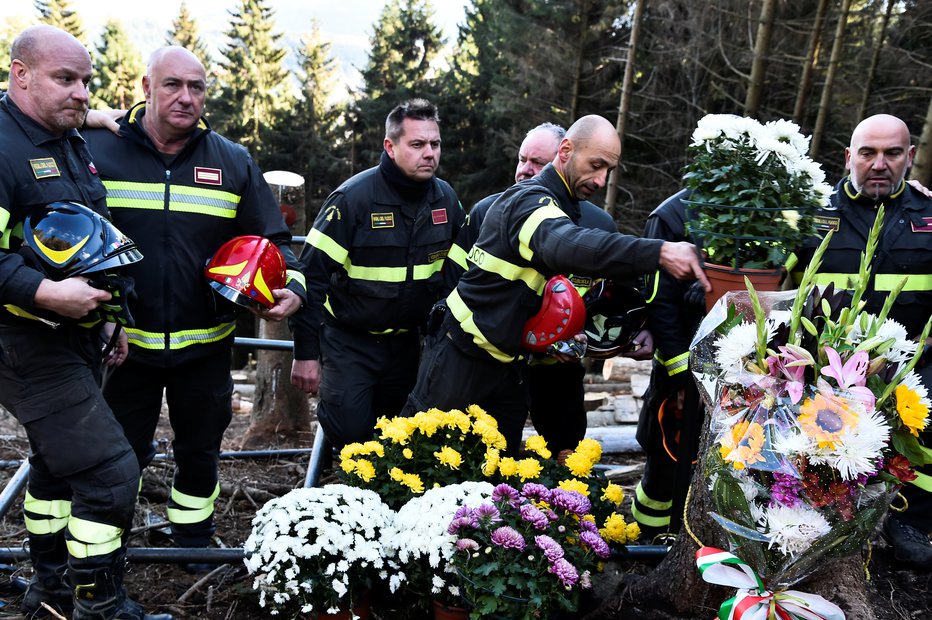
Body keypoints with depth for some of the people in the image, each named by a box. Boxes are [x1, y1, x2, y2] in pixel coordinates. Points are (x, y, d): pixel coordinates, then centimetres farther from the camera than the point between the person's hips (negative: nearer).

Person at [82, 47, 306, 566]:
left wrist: (293, 286, -13)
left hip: (205, 344, 2)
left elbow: (272, 239, 5)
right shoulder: (98, 148, -3)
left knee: (200, 450, 18)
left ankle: (194, 534, 41)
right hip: (124, 342, -1)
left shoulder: (233, 162, 2)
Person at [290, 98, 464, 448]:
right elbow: (312, 275, -17)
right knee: (351, 435, -7)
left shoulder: (446, 199, -2)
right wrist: (305, 353, -17)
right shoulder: (353, 197, -18)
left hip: (407, 342, 5)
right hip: (350, 342, -4)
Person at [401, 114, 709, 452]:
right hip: (460, 360, -9)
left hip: (507, 369, 9)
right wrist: (660, 252, -51)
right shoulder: (530, 200, -19)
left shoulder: (565, 208, 13)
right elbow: (567, 247, -43)